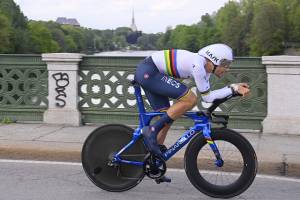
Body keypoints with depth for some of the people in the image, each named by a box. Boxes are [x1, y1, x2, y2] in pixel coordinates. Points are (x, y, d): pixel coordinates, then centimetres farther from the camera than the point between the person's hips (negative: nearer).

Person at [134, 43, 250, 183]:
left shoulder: (205, 67, 8)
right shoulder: (198, 64, -20)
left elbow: (208, 95, 4)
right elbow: (207, 98, -13)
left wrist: (234, 88, 0)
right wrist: (233, 89, -8)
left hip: (146, 74, 10)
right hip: (147, 72, -10)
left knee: (167, 118, 10)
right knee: (190, 100, -17)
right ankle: (151, 131, -12)